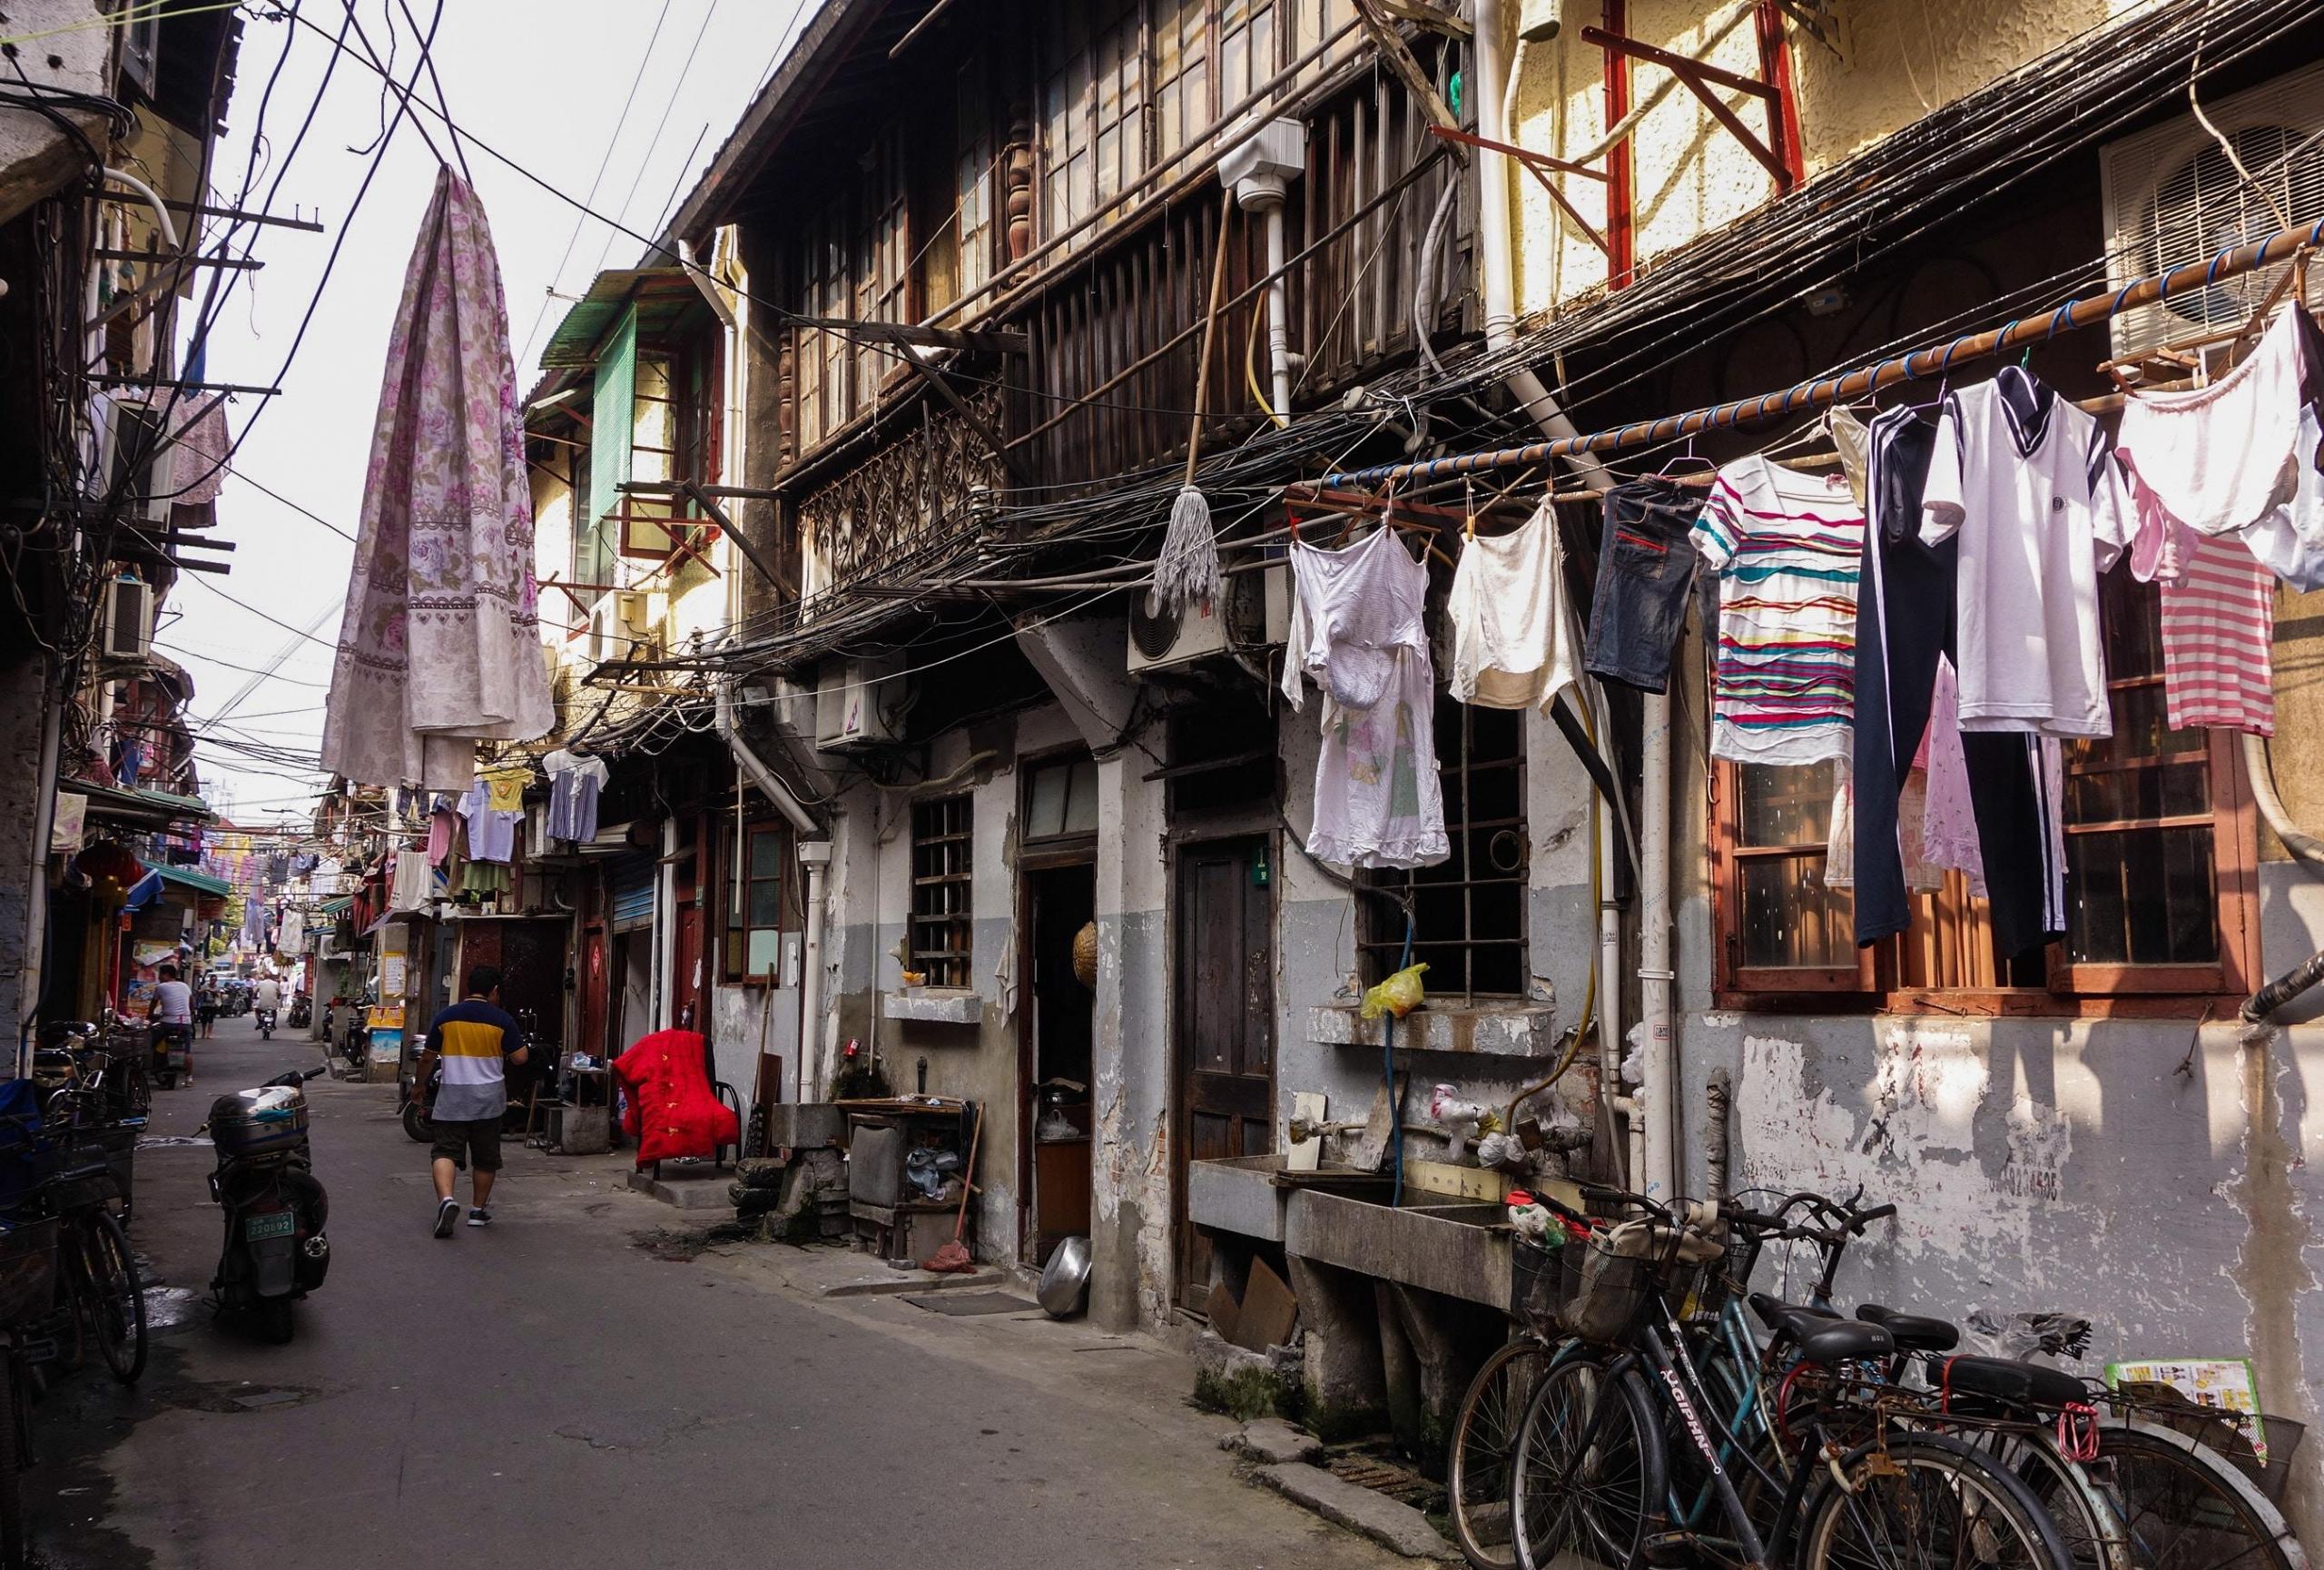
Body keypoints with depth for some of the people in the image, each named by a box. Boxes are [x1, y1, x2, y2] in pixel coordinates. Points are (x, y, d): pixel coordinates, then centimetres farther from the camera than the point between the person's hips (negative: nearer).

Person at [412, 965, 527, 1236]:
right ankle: (478, 1210, 21)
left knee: (446, 1151, 0)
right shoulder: (501, 1020, -6)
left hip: (452, 1097, 1)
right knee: (485, 1158, 13)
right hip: (488, 1099, 0)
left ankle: (446, 1199, -24)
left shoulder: (445, 1017, 0)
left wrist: (419, 1086, 22)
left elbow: (427, 1058, 6)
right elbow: (519, 1058, -6)